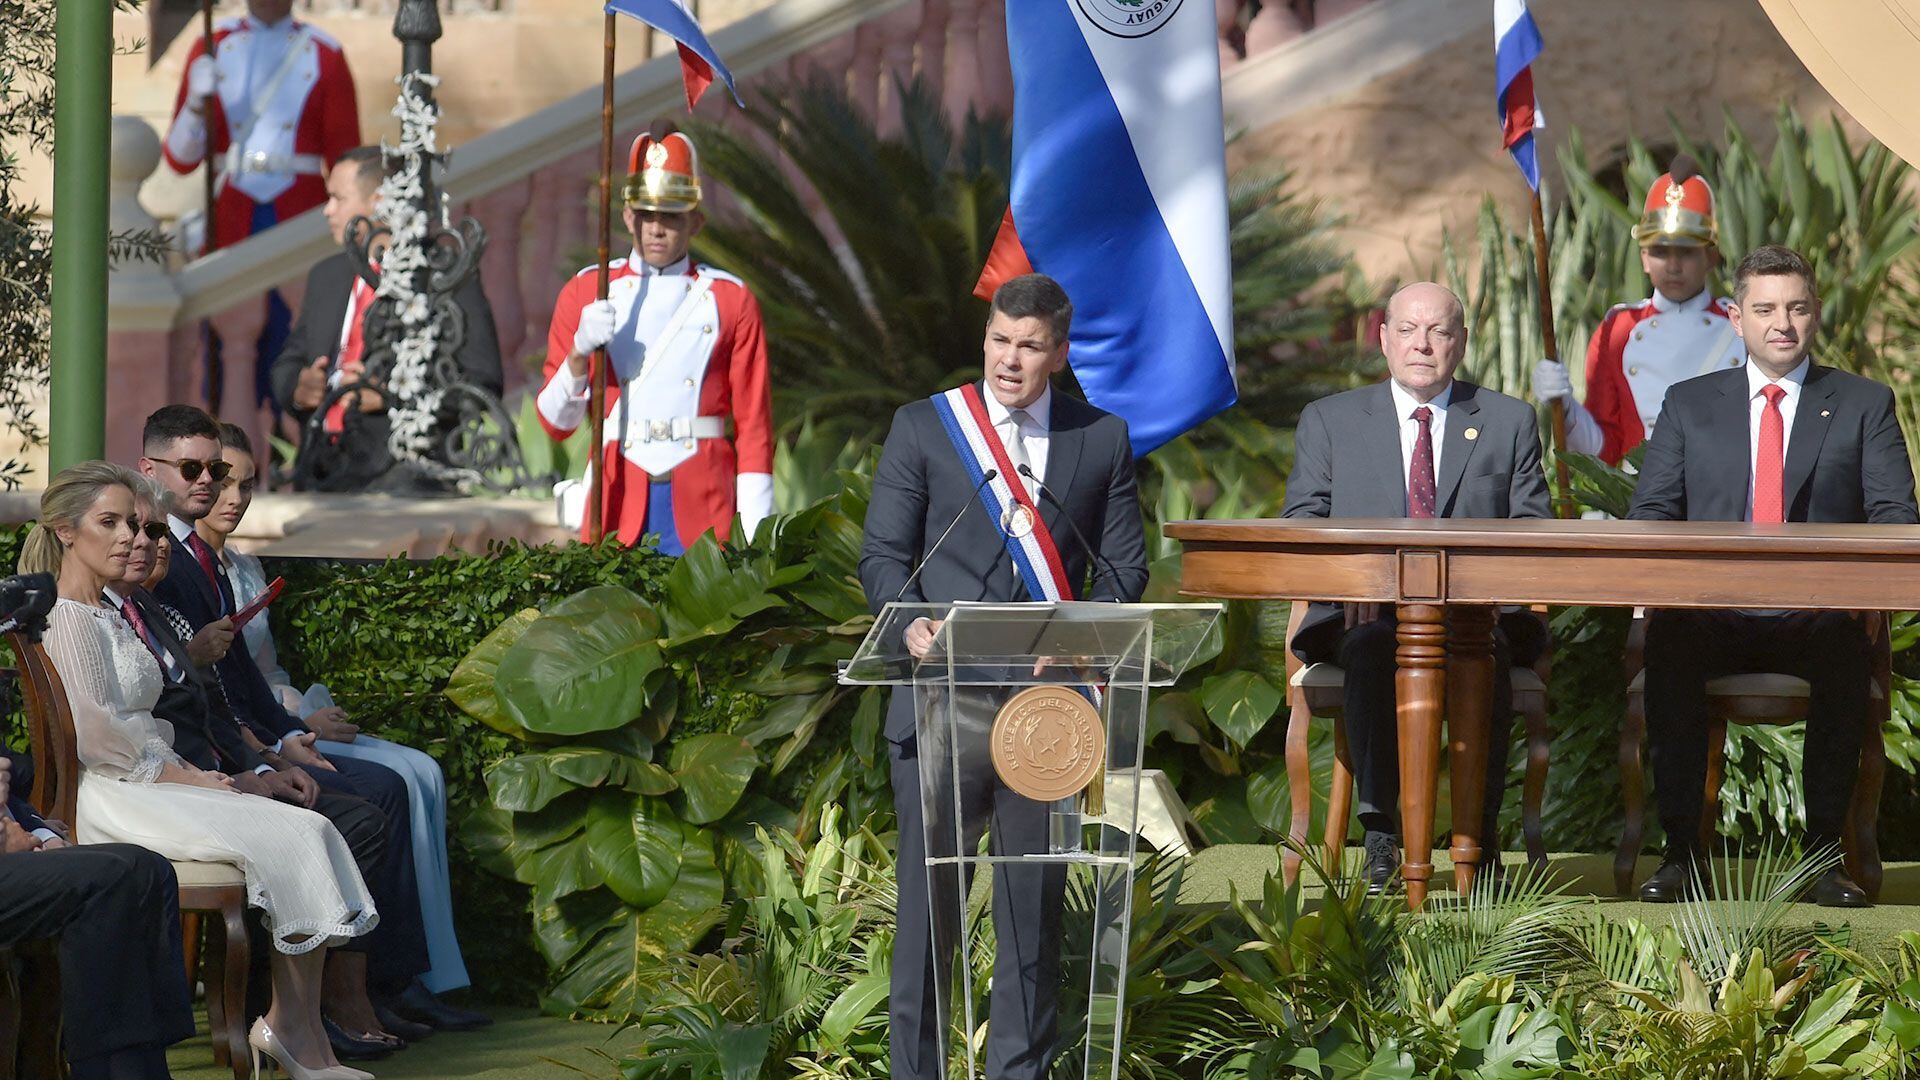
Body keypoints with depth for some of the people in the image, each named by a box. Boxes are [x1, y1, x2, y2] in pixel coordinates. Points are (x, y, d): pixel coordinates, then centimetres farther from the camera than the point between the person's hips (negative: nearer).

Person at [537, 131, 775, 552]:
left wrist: (755, 537, -4)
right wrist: (580, 353, -13)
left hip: (702, 502, 0)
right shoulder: (585, 292, 8)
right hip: (617, 501, 1)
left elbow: (754, 426, 4)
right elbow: (555, 422, 5)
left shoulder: (732, 300, 6)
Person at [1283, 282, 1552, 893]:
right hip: (1364, 612, 0)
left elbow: (1532, 529, 10)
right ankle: (1380, 831, -32)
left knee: (1485, 653, -36)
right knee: (1370, 647, -36)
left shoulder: (1509, 422, 17)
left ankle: (1482, 834, -27)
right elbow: (1300, 523, 8)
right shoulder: (1329, 421, 18)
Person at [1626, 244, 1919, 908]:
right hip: (1714, 617, 1)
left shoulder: (1864, 405, 14)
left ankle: (1825, 852, -26)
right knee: (1668, 643, -34)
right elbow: (1650, 512, 10)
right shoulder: (1689, 404, 17)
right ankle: (1681, 850, -27)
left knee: (1847, 655, -36)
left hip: (1818, 619, -1)